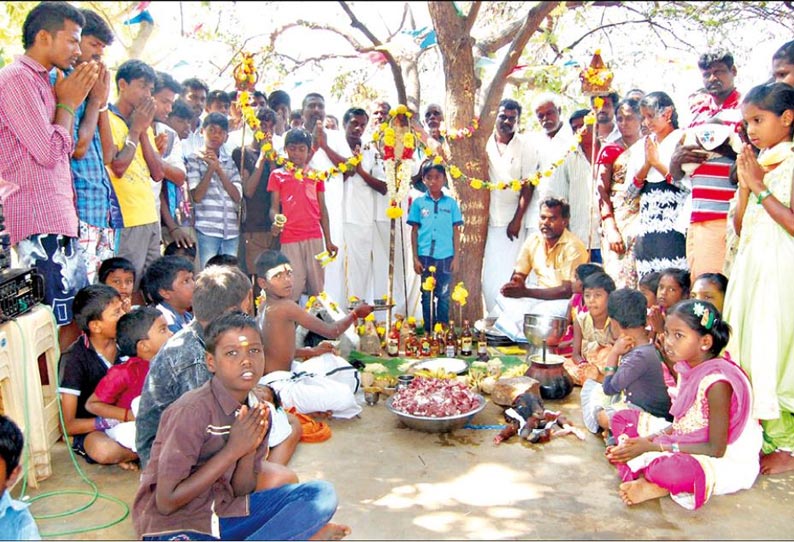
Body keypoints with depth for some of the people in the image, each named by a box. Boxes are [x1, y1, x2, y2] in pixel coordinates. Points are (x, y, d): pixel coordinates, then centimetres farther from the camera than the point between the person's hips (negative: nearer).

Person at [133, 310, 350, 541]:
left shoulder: (258, 413, 0)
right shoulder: (192, 410, -20)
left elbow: (241, 492, 5)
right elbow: (166, 503, -19)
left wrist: (250, 450, -15)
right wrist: (233, 450, -21)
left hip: (225, 513, 7)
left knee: (322, 494, -5)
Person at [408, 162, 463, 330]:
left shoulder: (451, 203, 4)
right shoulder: (418, 203, 4)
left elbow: (456, 232, 6)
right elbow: (414, 231, 5)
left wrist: (456, 257, 1)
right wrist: (415, 258, 1)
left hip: (445, 257, 0)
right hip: (425, 256, 0)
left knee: (444, 296, 6)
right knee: (427, 296, 7)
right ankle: (428, 331, 15)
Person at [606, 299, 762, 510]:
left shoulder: (717, 382, -24)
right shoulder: (687, 369, 1)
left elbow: (716, 449, -22)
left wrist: (655, 447, -21)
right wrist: (651, 439, -9)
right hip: (688, 447, 9)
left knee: (668, 469, -43)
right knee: (622, 419, 8)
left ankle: (657, 486, -8)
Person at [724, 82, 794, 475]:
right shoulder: (757, 162, 13)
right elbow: (741, 226, 12)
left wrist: (759, 187, -13)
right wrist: (745, 185, 0)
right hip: (749, 268, 7)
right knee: (748, 351, 10)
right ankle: (758, 438, 22)